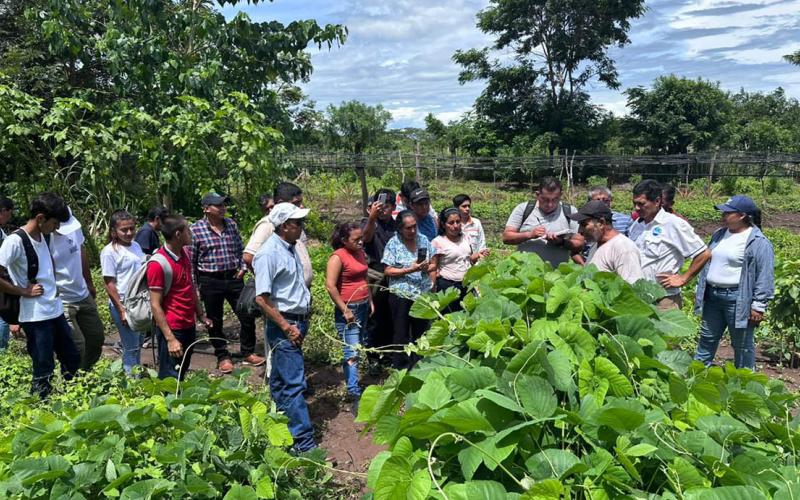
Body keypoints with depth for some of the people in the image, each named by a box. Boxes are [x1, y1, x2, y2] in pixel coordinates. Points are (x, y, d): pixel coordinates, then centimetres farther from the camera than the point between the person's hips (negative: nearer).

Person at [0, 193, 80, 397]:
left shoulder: (42, 236, 7)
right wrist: (24, 292, -16)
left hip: (56, 310, 8)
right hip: (36, 317, -8)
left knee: (72, 361, 17)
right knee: (43, 373, 1)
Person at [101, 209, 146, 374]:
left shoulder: (136, 246, 8)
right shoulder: (109, 252, -12)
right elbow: (109, 284, -13)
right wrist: (121, 310, -15)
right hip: (123, 304, -7)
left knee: (138, 343, 17)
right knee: (131, 347, -1)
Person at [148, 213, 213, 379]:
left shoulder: (185, 253, 4)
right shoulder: (158, 264, -20)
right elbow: (155, 305, -19)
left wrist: (201, 315, 15)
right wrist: (170, 339, -21)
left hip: (189, 326, 8)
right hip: (172, 329, -8)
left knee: (182, 374, 20)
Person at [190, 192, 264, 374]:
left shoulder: (231, 224, 5)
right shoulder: (196, 229, -8)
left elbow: (241, 249, 16)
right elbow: (191, 261, -3)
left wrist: (243, 267, 2)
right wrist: (194, 286, -4)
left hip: (233, 278, 3)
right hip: (210, 282, -3)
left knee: (247, 316, 5)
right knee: (215, 322, 9)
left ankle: (248, 353, 23)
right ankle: (223, 357, 26)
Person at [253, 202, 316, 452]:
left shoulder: (290, 248, 11)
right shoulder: (269, 253, -17)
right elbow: (262, 298, -20)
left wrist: (306, 311, 16)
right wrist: (287, 328, -19)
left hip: (298, 322, 9)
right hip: (284, 324, -9)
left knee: (280, 379, 18)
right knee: (294, 383, -8)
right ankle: (303, 441, -4)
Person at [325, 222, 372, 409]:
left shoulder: (360, 253, 11)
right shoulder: (338, 257, -14)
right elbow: (330, 286, -18)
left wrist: (370, 301, 18)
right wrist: (345, 310, -17)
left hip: (363, 307, 8)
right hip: (348, 309, -8)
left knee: (358, 348, 14)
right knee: (352, 353, -9)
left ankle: (351, 380, 28)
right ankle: (355, 396, -9)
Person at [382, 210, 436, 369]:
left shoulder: (423, 240, 5)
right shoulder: (393, 244, -7)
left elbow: (433, 265, 10)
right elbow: (387, 271, -11)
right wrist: (410, 270, -20)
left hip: (423, 294, 4)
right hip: (401, 295, -4)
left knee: (421, 332, 14)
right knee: (401, 334, 6)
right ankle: (401, 367, 20)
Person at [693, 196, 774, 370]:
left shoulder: (759, 243, -12)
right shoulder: (719, 235, 11)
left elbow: (765, 277, -14)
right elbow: (707, 264, 19)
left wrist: (758, 306, -16)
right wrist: (699, 291, 18)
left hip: (738, 300, -7)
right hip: (712, 296, 7)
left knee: (742, 345, 6)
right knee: (707, 339, 17)